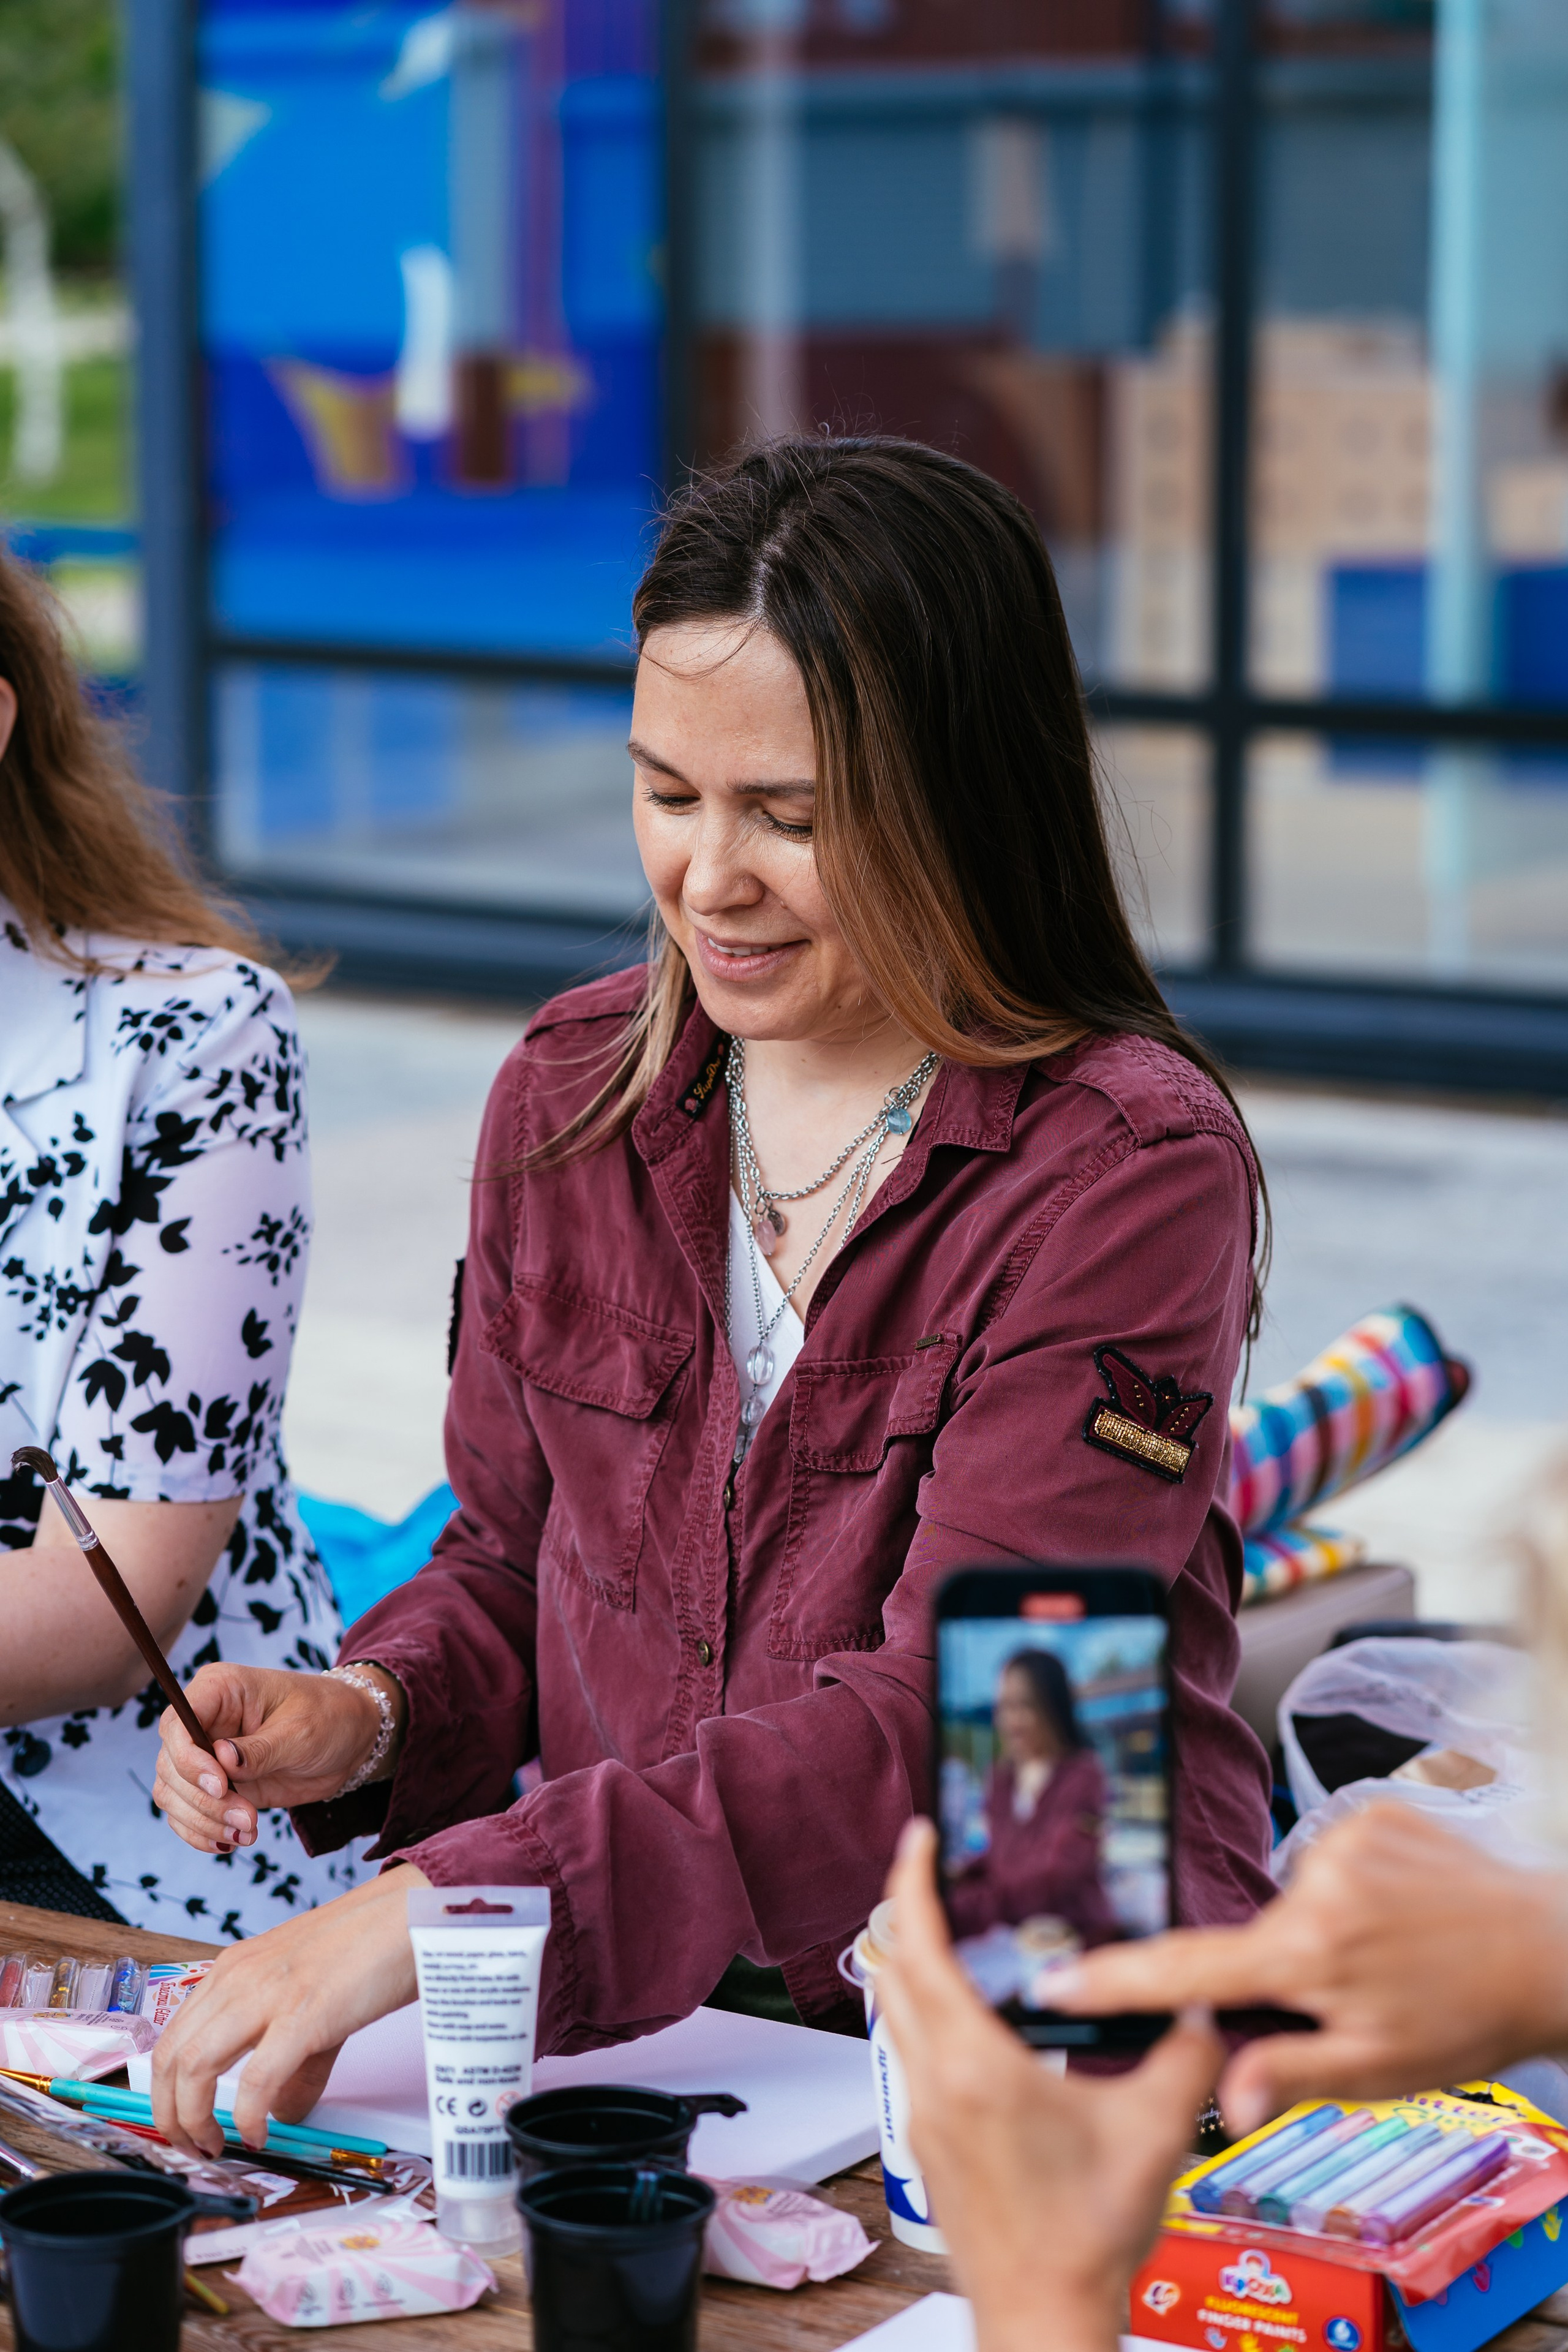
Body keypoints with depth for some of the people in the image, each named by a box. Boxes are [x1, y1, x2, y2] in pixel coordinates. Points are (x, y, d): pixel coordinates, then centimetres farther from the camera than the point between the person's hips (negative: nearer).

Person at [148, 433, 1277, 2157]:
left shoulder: (1126, 1170, -13)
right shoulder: (572, 1093, 6)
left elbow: (949, 1724, -21)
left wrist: (442, 1905, -30)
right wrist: (372, 1718, -7)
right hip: (616, 2007, 5)